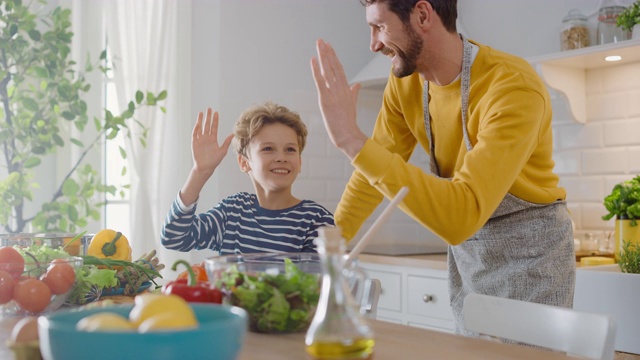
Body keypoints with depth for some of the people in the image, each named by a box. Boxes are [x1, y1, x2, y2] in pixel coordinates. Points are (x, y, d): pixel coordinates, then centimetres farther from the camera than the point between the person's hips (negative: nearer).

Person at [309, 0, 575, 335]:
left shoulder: (515, 87, -30)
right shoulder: (404, 81, -8)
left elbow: (462, 215, -41)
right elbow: (376, 167, 4)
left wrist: (352, 140, -44)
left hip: (529, 249, -6)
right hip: (465, 249, 6)